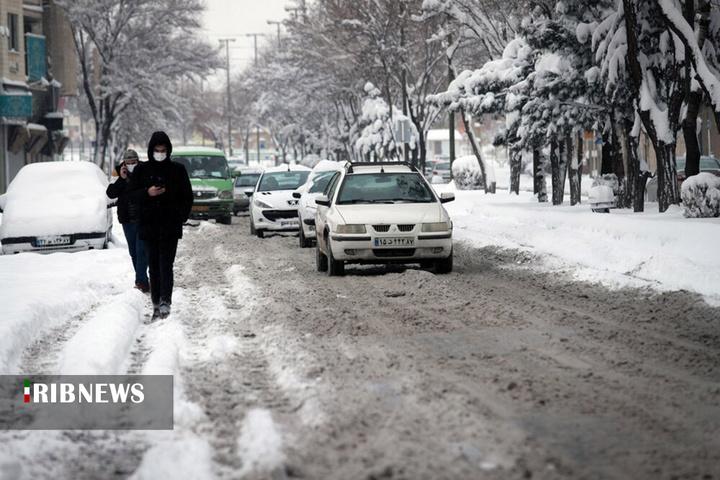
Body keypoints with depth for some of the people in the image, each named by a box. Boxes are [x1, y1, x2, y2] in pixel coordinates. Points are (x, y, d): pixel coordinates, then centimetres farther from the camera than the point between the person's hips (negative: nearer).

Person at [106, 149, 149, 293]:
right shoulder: (120, 177, 5)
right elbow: (110, 193, -6)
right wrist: (122, 179, -14)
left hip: (143, 220, -5)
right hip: (127, 221, 5)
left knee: (141, 250, -11)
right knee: (133, 252, 10)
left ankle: (141, 281, -14)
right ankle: (142, 282, 19)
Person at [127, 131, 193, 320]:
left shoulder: (177, 170, 4)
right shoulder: (142, 170, 7)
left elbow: (187, 196, 8)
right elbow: (132, 193, 6)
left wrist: (182, 216, -4)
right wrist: (147, 192, -14)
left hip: (170, 226, -2)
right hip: (149, 225, 2)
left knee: (166, 265, -13)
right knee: (153, 266, 5)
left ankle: (165, 302, -21)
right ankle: (156, 304, 10)